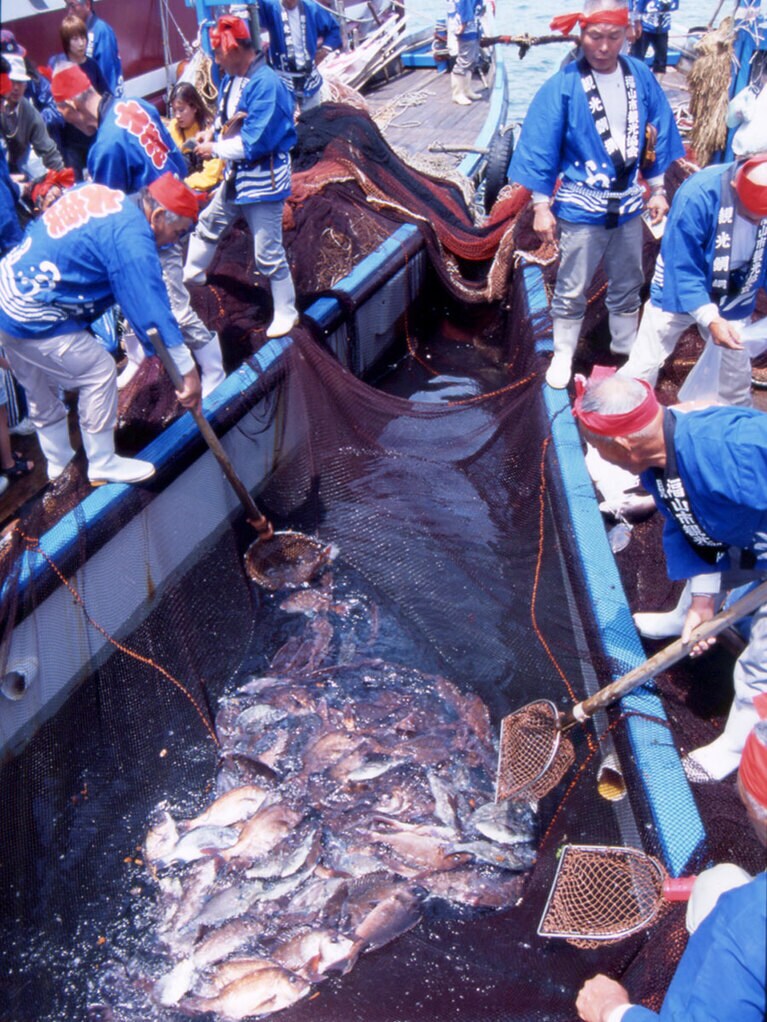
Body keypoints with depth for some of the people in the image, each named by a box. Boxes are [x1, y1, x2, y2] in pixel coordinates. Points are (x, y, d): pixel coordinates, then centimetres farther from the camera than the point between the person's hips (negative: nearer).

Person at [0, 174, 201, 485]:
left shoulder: (98, 193, 6)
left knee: (41, 391, 21)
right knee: (99, 372, 1)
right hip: (32, 317, -10)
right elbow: (151, 306, -23)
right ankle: (103, 465, 12)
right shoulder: (130, 235, -20)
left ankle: (59, 465, 37)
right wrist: (187, 370, -21)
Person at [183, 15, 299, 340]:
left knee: (268, 253, -2)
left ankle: (285, 313, 15)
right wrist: (212, 132, -8)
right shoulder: (231, 78, 2)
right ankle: (190, 276, 48)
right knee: (208, 224, 25)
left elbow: (254, 143, -27)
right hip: (235, 176, 9)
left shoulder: (265, 84, -24)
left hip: (263, 180, -9)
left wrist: (214, 149, -15)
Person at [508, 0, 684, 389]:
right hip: (580, 210, -4)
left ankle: (626, 348, 37)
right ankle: (562, 356, 24)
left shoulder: (641, 78, -1)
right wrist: (541, 207, -10)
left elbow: (656, 137, 9)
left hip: (629, 207, 4)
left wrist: (657, 190, 11)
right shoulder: (562, 86, -13)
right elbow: (541, 150, -9)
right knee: (571, 291, 7)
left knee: (627, 286, 18)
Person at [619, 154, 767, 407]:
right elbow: (682, 268, -28)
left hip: (735, 301, 4)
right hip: (677, 294, -4)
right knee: (644, 366, -1)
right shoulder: (698, 194, -31)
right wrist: (710, 319, -38)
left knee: (736, 370, 17)